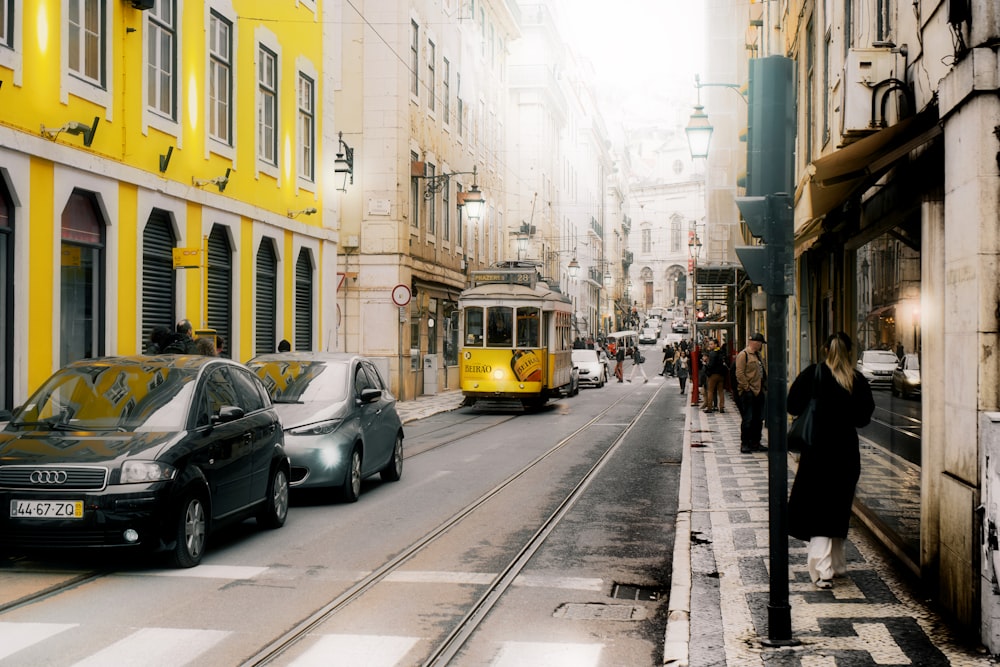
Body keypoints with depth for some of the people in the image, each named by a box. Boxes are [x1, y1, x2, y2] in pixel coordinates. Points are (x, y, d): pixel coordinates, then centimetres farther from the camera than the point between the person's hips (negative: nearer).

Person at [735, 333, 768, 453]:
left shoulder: (757, 354, 17)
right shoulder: (743, 354, -11)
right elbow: (739, 373, -17)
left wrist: (762, 387, 15)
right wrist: (747, 388, -17)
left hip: (758, 392, 9)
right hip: (747, 393, -9)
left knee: (758, 419, 11)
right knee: (747, 419, -5)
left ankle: (755, 443, 19)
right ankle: (744, 444, 2)